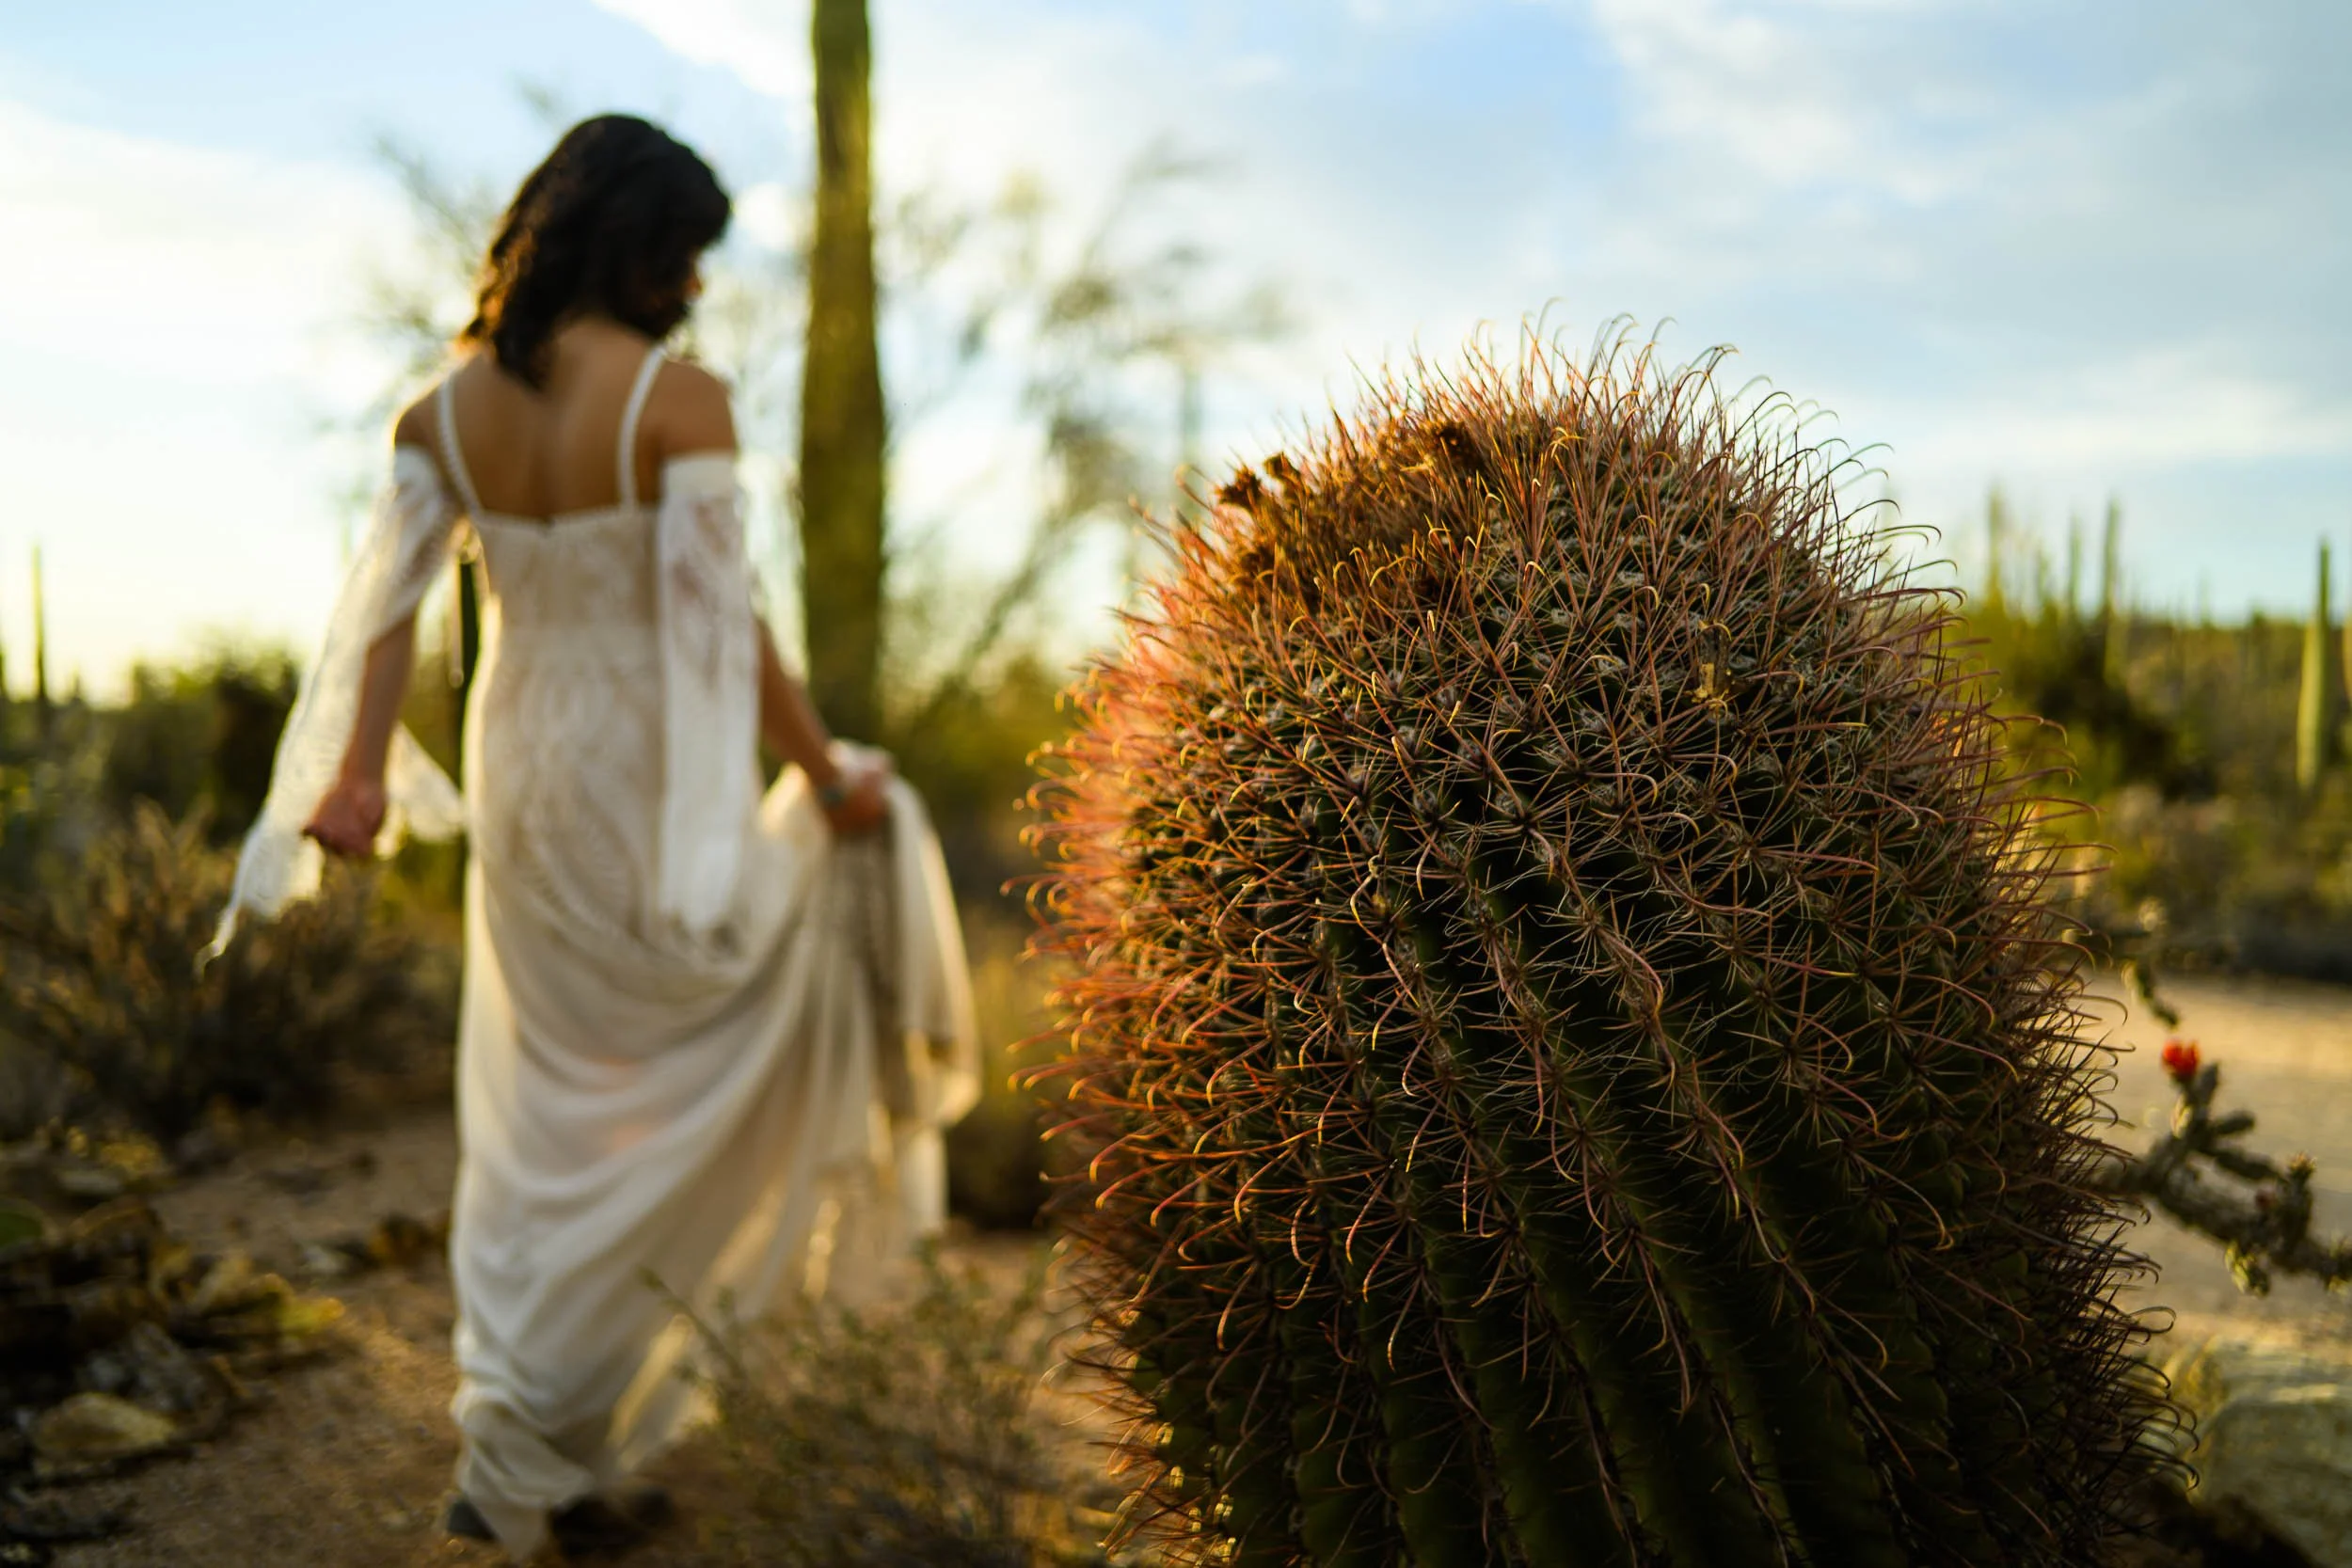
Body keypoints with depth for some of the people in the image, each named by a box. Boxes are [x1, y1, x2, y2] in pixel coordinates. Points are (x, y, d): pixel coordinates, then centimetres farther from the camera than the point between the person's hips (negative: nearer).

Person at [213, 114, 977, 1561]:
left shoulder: (449, 407, 2)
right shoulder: (679, 398, -16)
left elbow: (388, 596, -7)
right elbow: (719, 624, -18)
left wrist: (359, 770, -9)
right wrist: (829, 776, -9)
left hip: (518, 783, 7)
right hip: (649, 784, -6)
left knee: (547, 1117, 19)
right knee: (679, 1105, 12)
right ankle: (531, 1443, 11)